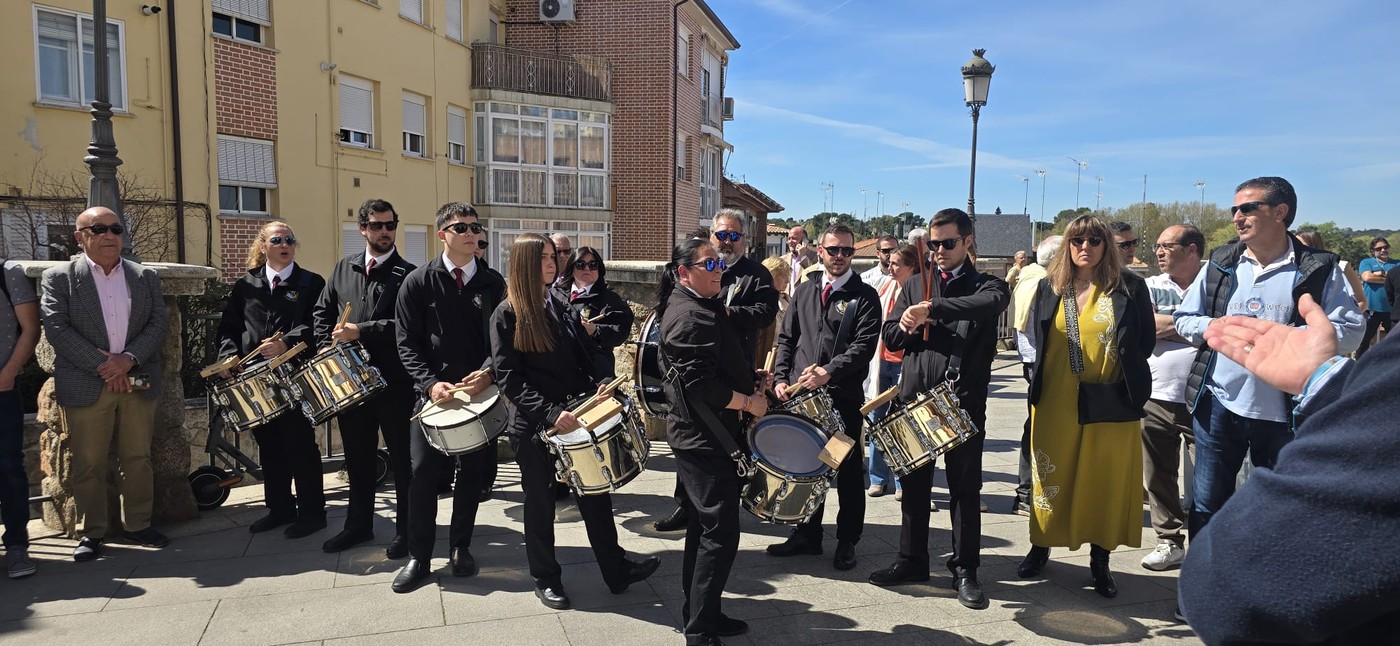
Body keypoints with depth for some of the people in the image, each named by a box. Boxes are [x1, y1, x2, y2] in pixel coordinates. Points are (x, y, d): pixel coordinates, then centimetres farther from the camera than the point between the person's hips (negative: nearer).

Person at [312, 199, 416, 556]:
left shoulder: (407, 273, -6)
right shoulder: (344, 267, 11)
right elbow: (322, 311, 17)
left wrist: (361, 331, -18)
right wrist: (328, 347, 2)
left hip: (393, 381, -5)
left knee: (402, 458, 5)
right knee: (357, 457, 16)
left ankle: (405, 530, 16)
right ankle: (359, 524, 31)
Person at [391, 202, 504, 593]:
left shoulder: (492, 283, 4)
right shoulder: (419, 282, -1)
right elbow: (407, 344, -2)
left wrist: (487, 373, -16)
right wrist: (430, 383, -15)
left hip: (480, 391, 2)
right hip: (433, 392, -2)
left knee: (472, 473, 9)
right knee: (423, 473, -1)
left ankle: (460, 547, 26)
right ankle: (419, 558, 13)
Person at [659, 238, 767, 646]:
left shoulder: (703, 306, 14)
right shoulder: (689, 316, -19)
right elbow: (700, 383, -27)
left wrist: (751, 381, 9)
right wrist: (749, 402, -15)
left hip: (702, 435, 11)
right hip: (703, 439, -11)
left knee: (704, 528, 17)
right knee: (721, 534, -6)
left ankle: (699, 613, 30)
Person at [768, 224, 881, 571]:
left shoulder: (865, 296, -2)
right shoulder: (804, 291, 12)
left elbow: (864, 345, -13)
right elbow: (787, 338, 12)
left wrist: (829, 372, -23)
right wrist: (781, 378, 0)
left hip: (844, 396, -4)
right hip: (800, 394, 4)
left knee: (849, 471, 6)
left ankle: (847, 541, 20)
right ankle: (807, 535, 27)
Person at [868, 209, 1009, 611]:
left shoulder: (987, 285, 2)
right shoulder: (916, 284, 13)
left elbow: (991, 303, -24)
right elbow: (890, 336, 10)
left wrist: (931, 309, -33)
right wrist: (909, 326, -13)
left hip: (963, 401, -3)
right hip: (915, 397, 3)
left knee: (965, 488, 4)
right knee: (914, 484, 12)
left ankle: (965, 570, 18)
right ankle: (912, 561, 25)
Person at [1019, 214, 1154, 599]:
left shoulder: (1129, 287, -1)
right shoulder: (1050, 286, 6)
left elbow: (1145, 341, 2)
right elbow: (1036, 336, 12)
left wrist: (1127, 382, -2)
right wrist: (1044, 376, 3)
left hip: (1110, 404, -1)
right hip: (1056, 402, 2)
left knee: (1105, 479, 6)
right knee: (1051, 475, 10)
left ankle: (1100, 562, 19)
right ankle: (1040, 547, 25)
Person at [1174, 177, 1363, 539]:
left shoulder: (1319, 269, -3)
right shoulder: (1220, 264, 6)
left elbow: (1350, 330, -8)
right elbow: (1184, 318, 9)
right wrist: (1213, 327, -12)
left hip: (1285, 412, -2)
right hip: (1218, 405, 2)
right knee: (1207, 503, 10)